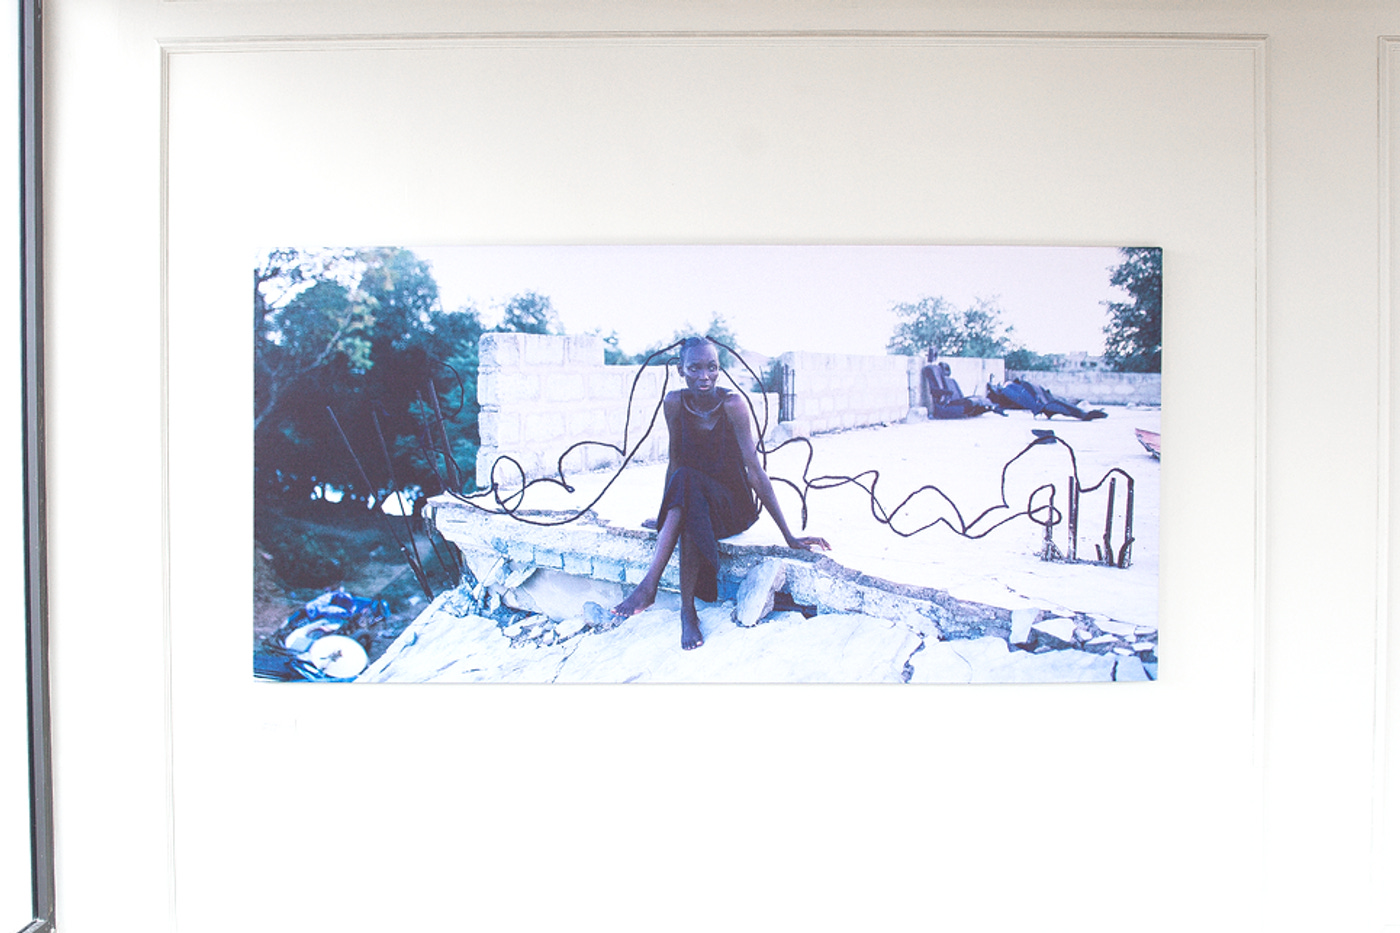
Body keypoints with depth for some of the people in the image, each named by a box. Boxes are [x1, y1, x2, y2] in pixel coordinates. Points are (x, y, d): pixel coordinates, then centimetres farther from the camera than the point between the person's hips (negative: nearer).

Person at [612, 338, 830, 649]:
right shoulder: (675, 403, -6)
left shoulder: (732, 404, -18)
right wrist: (666, 515, 2)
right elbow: (675, 460, 5)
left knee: (687, 482, -34)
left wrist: (789, 536, -20)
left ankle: (649, 586, -35)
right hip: (694, 502, 3)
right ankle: (687, 609, -35)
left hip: (733, 506, -3)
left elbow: (755, 470, -19)